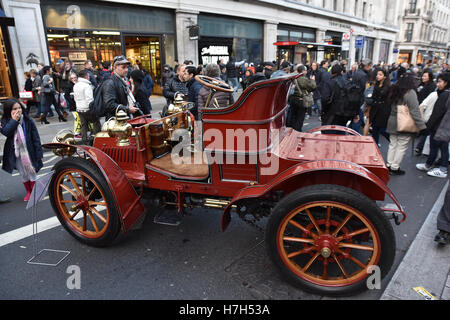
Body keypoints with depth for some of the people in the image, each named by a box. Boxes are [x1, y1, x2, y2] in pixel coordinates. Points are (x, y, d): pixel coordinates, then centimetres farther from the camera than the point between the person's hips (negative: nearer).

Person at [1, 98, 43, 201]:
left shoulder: (28, 121, -9)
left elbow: (36, 137, -8)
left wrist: (39, 153, -9)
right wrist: (14, 120, -25)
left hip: (28, 152, -2)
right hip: (15, 153, 2)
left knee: (31, 173, 9)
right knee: (23, 174, 14)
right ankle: (28, 192, 31)